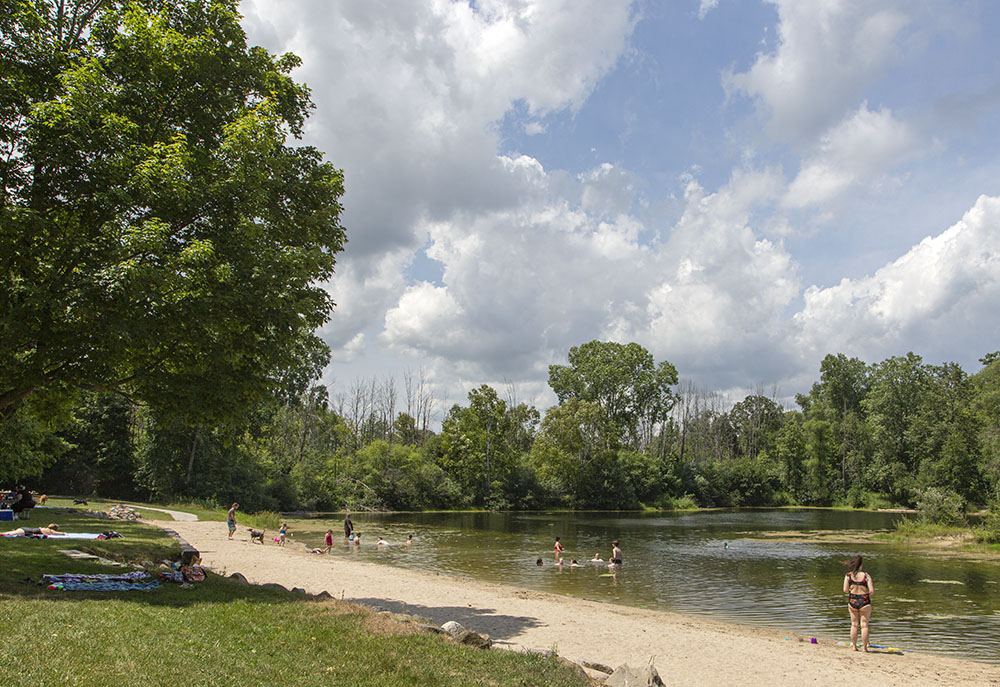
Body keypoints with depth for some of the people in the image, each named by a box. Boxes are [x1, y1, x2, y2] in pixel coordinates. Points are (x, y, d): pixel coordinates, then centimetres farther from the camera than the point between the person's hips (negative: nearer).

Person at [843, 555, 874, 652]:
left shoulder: (848, 575, -5)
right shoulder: (866, 575, -9)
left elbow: (845, 590, -10)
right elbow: (872, 591, -15)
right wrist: (867, 594, 7)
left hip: (852, 601, 2)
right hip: (864, 601, -2)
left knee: (854, 625, 14)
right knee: (864, 625, 7)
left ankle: (854, 646, 18)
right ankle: (864, 647, 9)